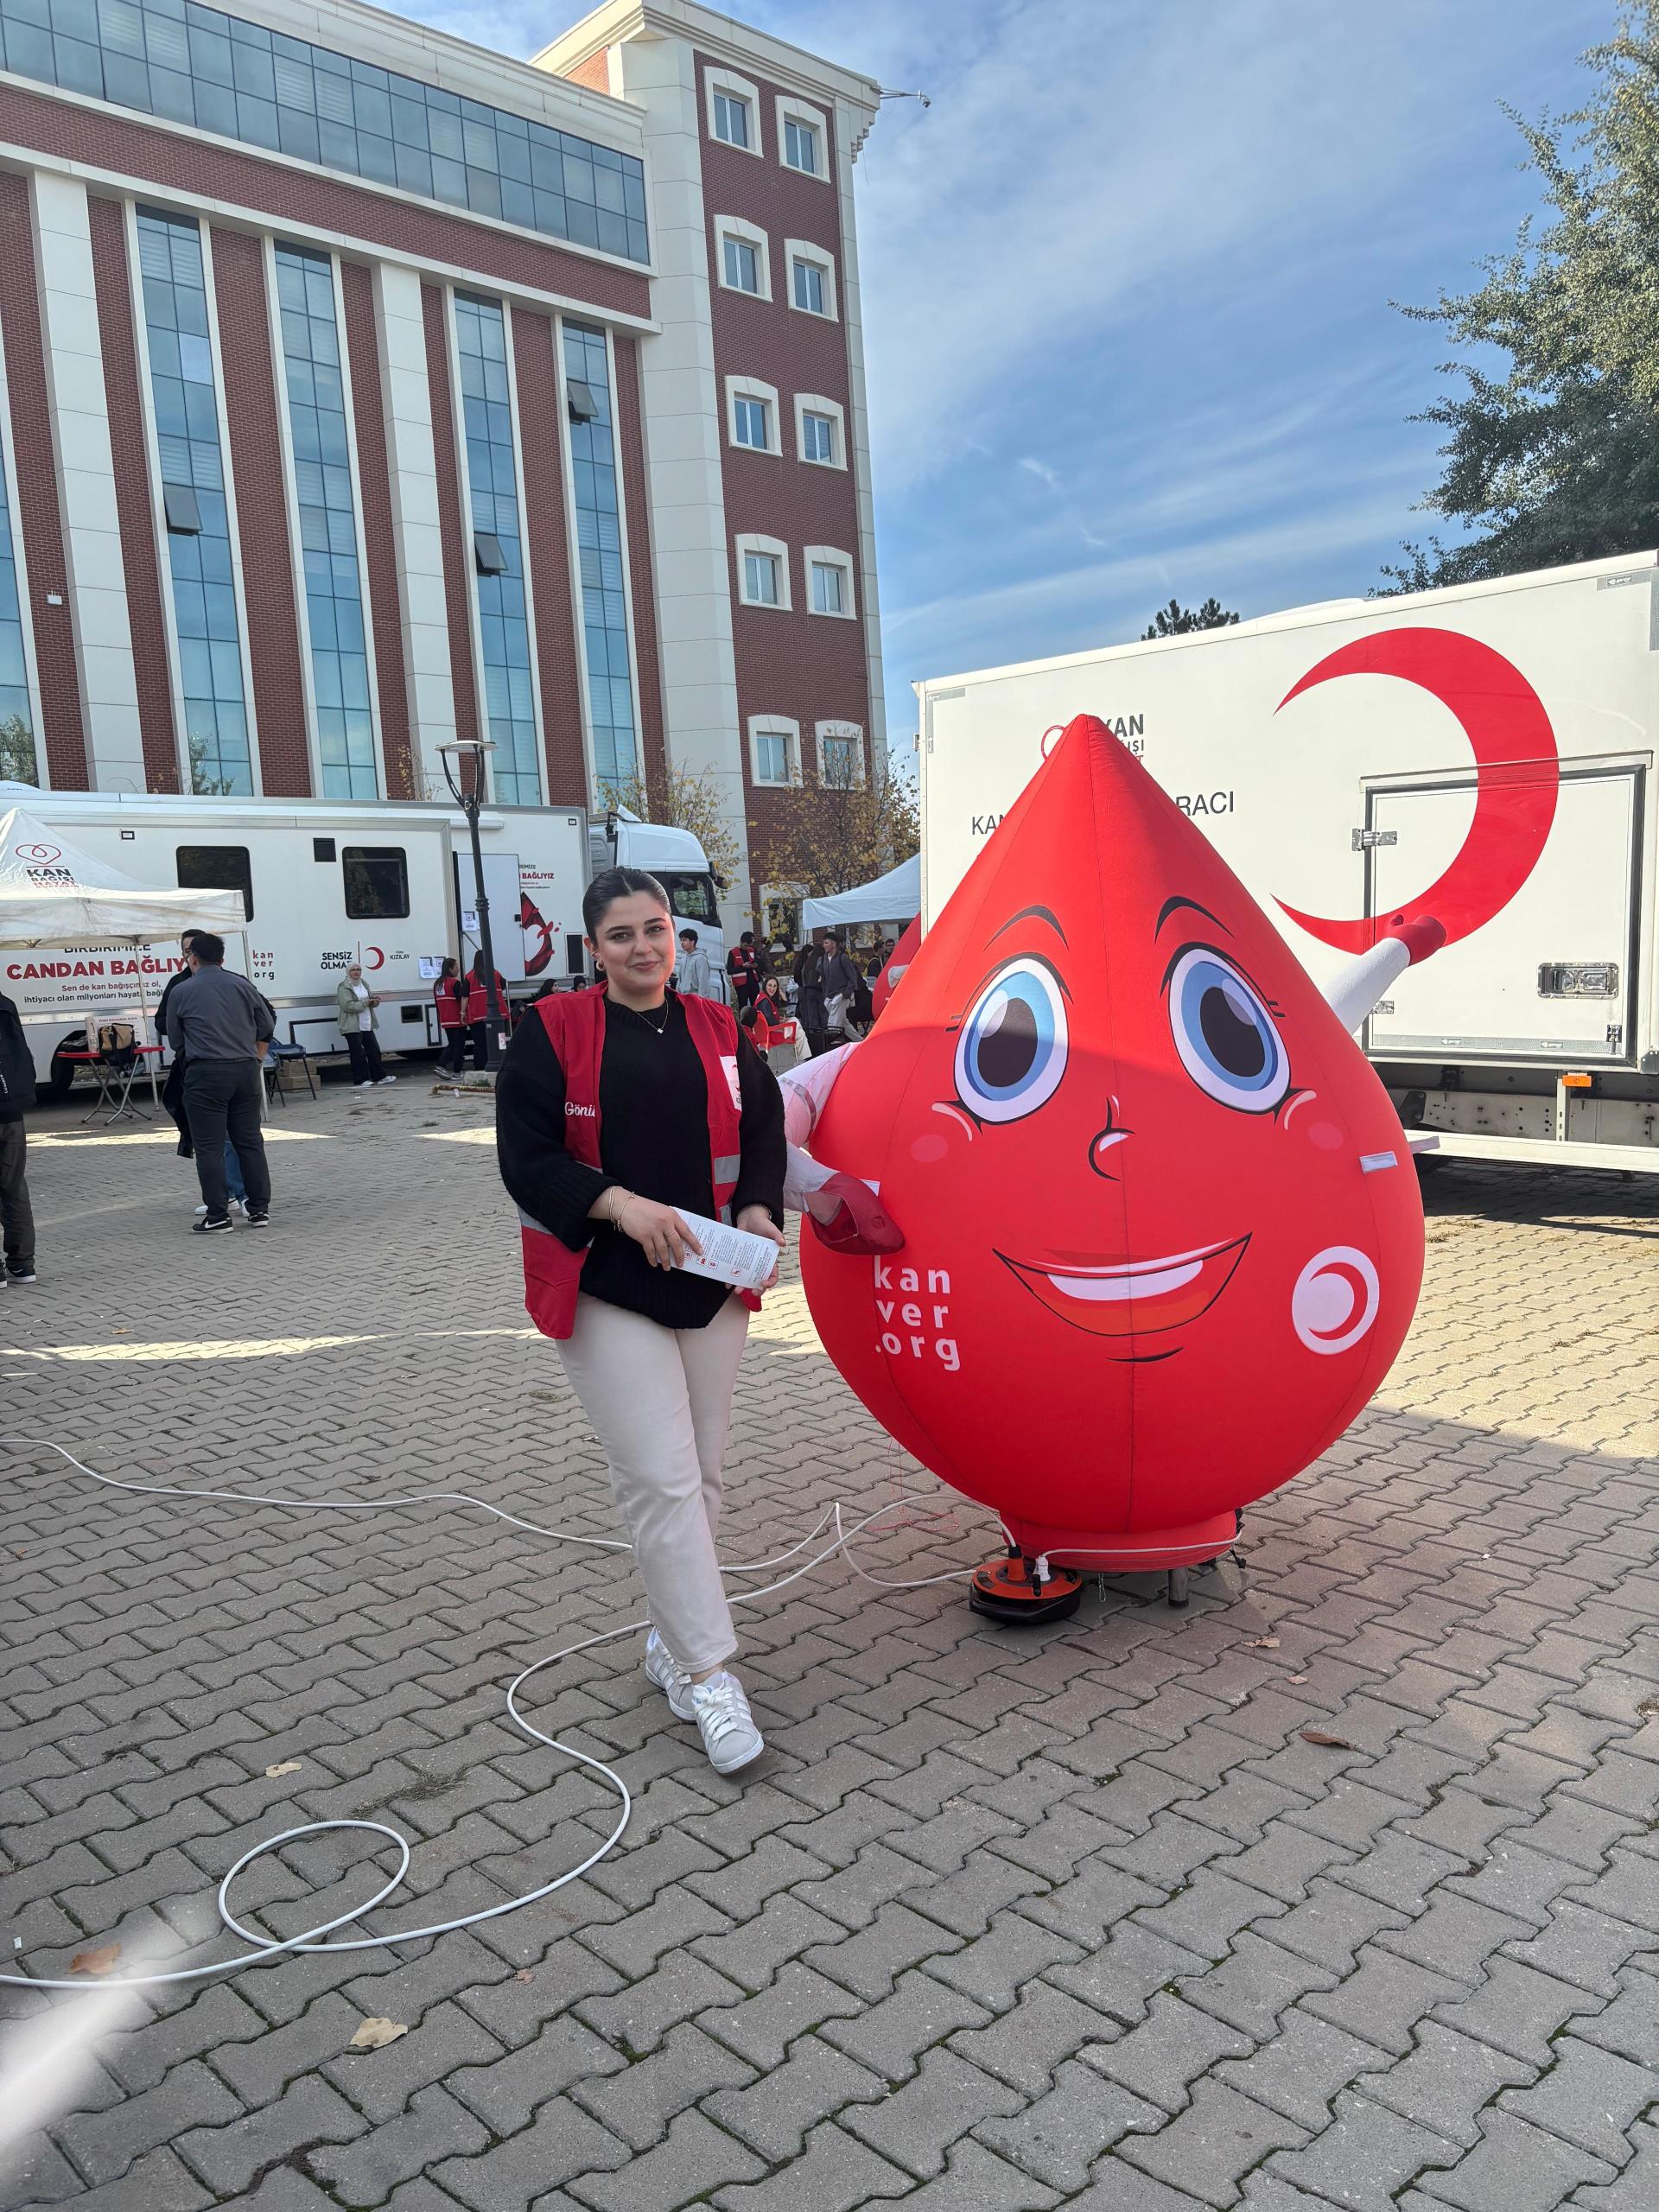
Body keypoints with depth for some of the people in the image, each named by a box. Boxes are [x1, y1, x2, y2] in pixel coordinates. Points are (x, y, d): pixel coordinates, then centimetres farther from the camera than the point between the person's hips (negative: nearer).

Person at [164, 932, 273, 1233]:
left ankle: (218, 1215, -1)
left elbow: (175, 1042, 10)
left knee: (209, 1147, 0)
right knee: (250, 1141, 11)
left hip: (205, 1074, -4)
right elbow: (267, 1026, 14)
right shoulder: (242, 985, 8)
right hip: (246, 1071, 4)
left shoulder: (181, 992, 1)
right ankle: (259, 1208, 14)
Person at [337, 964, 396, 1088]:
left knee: (374, 1050, 11)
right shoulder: (344, 987, -10)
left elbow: (370, 998, 23)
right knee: (358, 1054, -6)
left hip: (367, 1025, 8)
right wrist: (365, 1003, -19)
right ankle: (361, 1080, -2)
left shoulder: (364, 984, 14)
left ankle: (380, 1076, 20)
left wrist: (375, 1001, -1)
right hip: (352, 1027, -8)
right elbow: (348, 1005, -20)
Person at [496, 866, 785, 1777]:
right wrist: (623, 1205, -20)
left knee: (701, 1474, 12)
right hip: (605, 1290, -4)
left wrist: (756, 1210, -7)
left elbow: (764, 1131, 12)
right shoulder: (552, 1032, -3)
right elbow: (527, 1159, -8)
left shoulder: (717, 1031, 9)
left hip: (711, 1284, 5)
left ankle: (670, 1636, 30)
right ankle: (707, 1670, 2)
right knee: (661, 1479, -9)